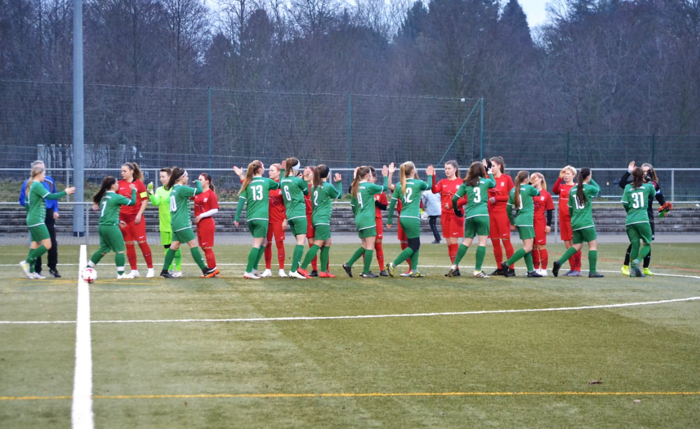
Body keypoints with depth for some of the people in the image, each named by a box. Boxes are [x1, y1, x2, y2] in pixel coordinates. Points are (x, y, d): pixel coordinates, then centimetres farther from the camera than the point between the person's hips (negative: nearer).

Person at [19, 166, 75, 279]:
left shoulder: (30, 186, 15)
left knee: (35, 245, 9)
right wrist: (65, 192, -12)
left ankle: (31, 271, 7)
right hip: (37, 221, -10)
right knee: (47, 245, -10)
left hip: (32, 220, 10)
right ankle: (27, 262, -8)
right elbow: (50, 196, -22)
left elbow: (26, 205, 21)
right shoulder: (37, 185, -13)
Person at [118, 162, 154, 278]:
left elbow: (145, 200, -3)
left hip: (136, 217, -3)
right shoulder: (120, 184, 6)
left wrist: (139, 214, -11)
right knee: (129, 244, 5)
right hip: (123, 218, 3)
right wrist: (118, 218, 2)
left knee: (142, 242, -4)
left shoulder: (139, 183, -3)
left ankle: (150, 268, 6)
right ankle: (134, 270, 13)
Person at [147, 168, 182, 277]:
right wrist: (150, 193, -23)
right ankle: (169, 269, 18)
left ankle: (178, 269, 6)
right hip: (164, 224, 5)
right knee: (167, 247, 9)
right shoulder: (159, 190, 7)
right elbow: (155, 202, -7)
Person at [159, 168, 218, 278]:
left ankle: (164, 271, 8)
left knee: (174, 245, 9)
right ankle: (205, 270, -3)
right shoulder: (182, 189, -14)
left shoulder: (173, 189, 15)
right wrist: (198, 182, 3)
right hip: (182, 224, -9)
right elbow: (199, 191, -18)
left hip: (175, 222, 9)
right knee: (193, 244, -5)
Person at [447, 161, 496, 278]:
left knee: (467, 241, 13)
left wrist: (456, 210, 22)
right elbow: (494, 184, 29)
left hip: (469, 215, 3)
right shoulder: (486, 181, 6)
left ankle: (454, 265, 7)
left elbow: (455, 198, 6)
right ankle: (477, 270, -7)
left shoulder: (466, 184, 10)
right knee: (482, 241, -1)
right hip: (482, 214, -3)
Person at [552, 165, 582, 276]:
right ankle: (572, 268, 15)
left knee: (574, 243, -6)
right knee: (567, 244, 8)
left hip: (572, 218, -6)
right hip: (562, 219, 6)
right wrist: (560, 178, -20)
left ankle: (577, 269, -3)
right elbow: (554, 190, -10)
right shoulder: (561, 187, 11)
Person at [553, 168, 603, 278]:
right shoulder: (588, 188, -9)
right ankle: (592, 272, -1)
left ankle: (559, 262, -4)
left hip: (575, 222, 6)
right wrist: (591, 180, 21)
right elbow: (597, 188, 14)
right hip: (586, 222, -6)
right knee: (593, 245, 3)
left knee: (577, 246, 13)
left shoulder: (572, 190, 9)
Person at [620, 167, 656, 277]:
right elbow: (653, 194, 24)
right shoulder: (648, 186, 5)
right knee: (647, 243, 10)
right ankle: (637, 261, -14)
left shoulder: (628, 187, 6)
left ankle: (633, 270, 2)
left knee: (635, 244, 9)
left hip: (630, 221, 2)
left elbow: (625, 203, -1)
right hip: (643, 220, -2)